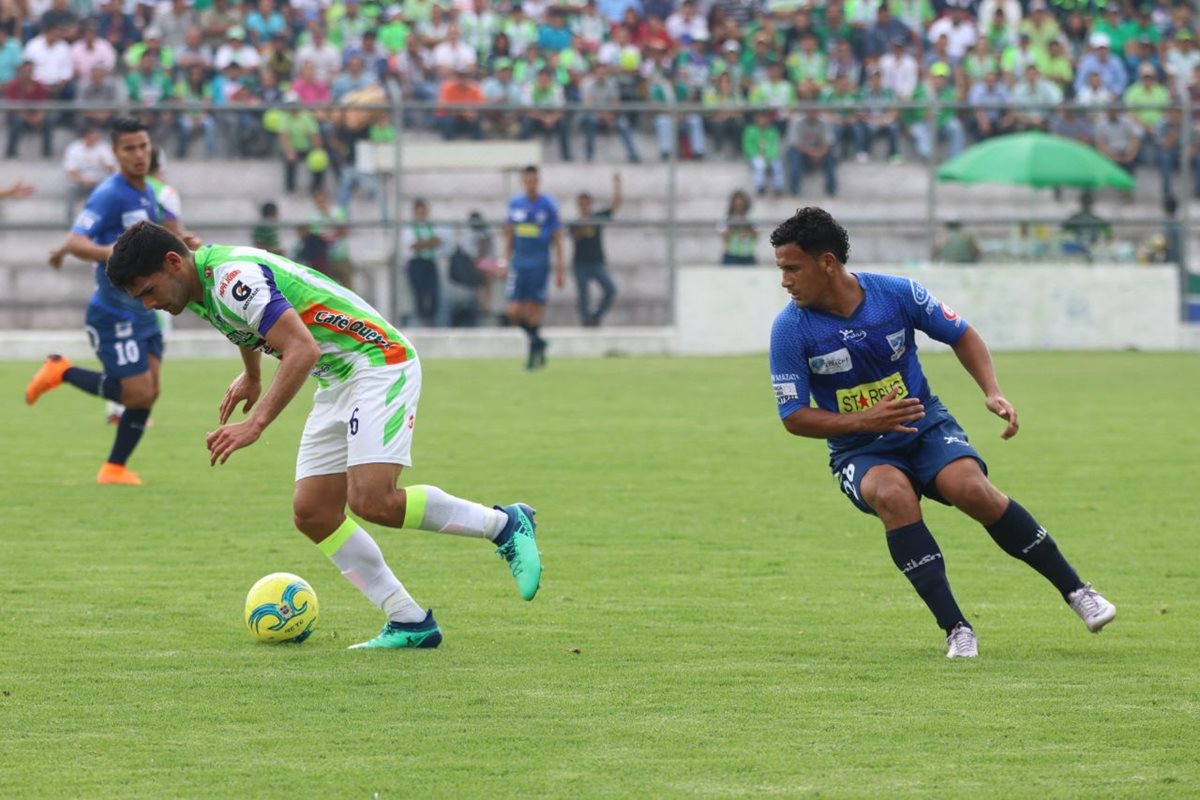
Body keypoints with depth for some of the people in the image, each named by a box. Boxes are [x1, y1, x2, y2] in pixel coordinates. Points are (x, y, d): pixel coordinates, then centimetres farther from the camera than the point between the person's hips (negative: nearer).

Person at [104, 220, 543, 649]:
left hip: (379, 361, -10)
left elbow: (303, 349, -32)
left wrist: (255, 424, -35)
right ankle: (410, 623, 3)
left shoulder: (233, 279, -24)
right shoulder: (200, 288, 8)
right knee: (312, 514, 1)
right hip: (338, 383, 10)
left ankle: (506, 524, -5)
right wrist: (251, 376, 46)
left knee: (372, 501, -24)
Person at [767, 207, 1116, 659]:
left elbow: (961, 335, 6)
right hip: (859, 451, 0)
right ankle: (955, 629, -30)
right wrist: (865, 420, -22)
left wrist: (993, 393, -8)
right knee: (893, 495, -34)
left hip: (925, 427, 0)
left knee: (973, 489, -28)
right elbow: (794, 417, -9)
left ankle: (1075, 591, -12)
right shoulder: (790, 329, -12)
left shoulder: (898, 294, -10)